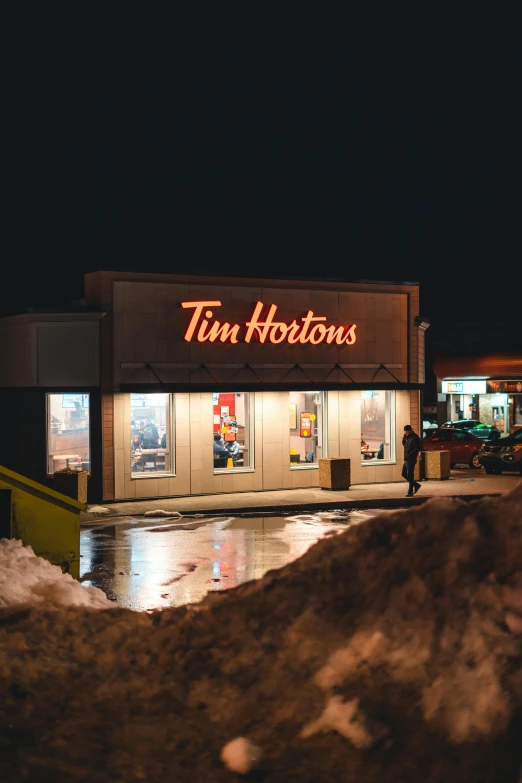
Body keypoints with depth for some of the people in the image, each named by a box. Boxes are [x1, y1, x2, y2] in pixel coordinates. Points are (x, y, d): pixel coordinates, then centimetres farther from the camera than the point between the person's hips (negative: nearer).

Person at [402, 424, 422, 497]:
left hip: (411, 460, -9)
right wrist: (404, 439, 2)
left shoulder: (415, 437, -13)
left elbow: (417, 448, -18)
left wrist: (410, 455, -21)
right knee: (404, 474, 13)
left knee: (410, 475, -6)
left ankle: (410, 492, 0)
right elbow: (404, 444, 22)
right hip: (406, 459, 9)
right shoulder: (408, 437, 13)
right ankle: (416, 485, 25)